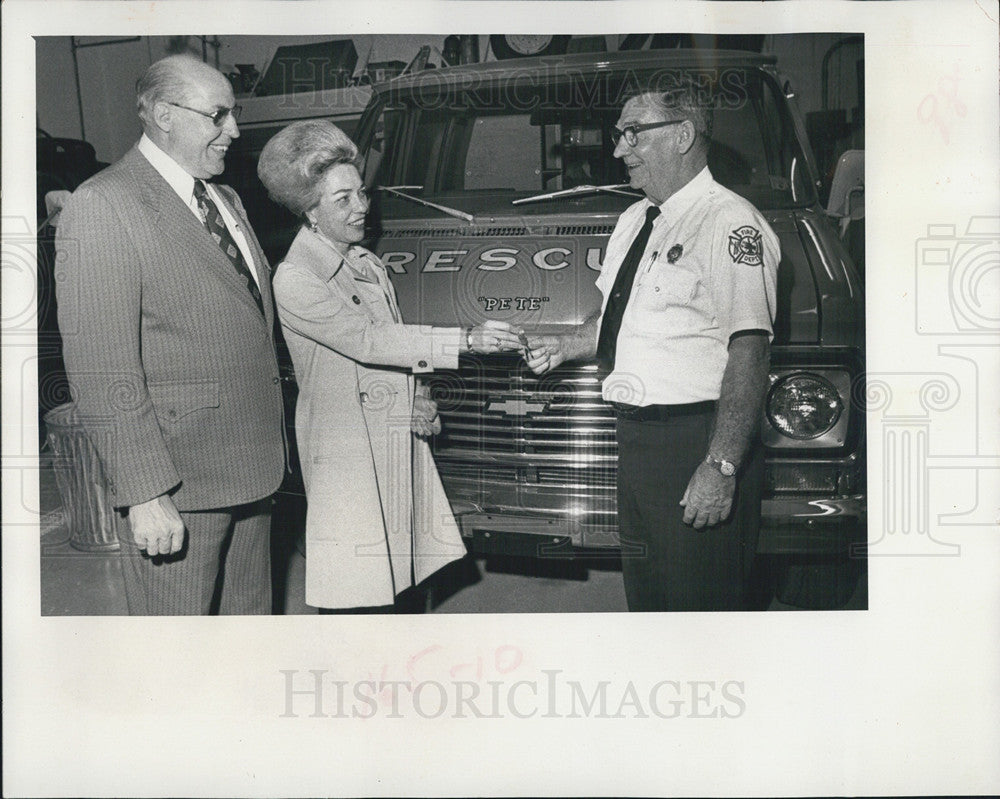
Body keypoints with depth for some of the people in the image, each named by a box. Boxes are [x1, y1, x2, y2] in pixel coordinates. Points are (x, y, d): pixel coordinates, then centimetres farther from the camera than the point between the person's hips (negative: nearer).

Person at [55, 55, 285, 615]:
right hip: (178, 483, -8)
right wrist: (145, 493, -21)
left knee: (250, 613, 19)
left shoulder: (226, 200, 16)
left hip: (252, 468, 8)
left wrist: (273, 441, 14)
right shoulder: (104, 206, -12)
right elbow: (101, 368, -17)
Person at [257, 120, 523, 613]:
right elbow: (366, 340, -22)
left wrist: (420, 401, -1)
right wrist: (467, 340, -26)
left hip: (397, 445, 7)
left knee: (393, 584, 8)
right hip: (347, 457, -7)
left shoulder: (365, 263, 14)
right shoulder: (294, 279, -12)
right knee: (360, 601, -7)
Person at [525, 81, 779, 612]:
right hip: (636, 441, 9)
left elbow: (749, 352, -21)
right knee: (645, 597, 19)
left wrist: (721, 467, -26)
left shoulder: (731, 224, -14)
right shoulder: (634, 220, 15)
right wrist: (565, 345, 9)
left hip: (696, 445, -8)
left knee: (698, 602, 1)